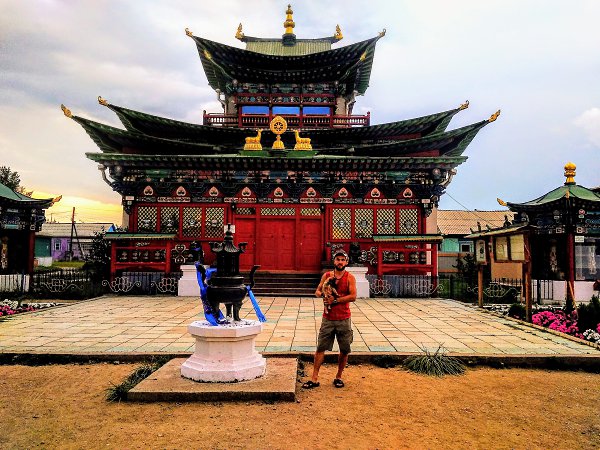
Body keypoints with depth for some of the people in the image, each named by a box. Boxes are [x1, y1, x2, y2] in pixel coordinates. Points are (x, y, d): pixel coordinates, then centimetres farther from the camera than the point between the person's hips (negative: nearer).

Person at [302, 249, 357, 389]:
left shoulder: (350, 277, -3)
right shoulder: (326, 276, 6)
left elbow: (353, 296, -13)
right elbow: (317, 291, 11)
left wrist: (335, 300, -15)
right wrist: (323, 295, -11)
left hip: (344, 320, -1)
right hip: (328, 319, 1)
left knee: (344, 350, 7)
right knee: (320, 348, 1)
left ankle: (338, 377, 24)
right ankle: (314, 379, 7)